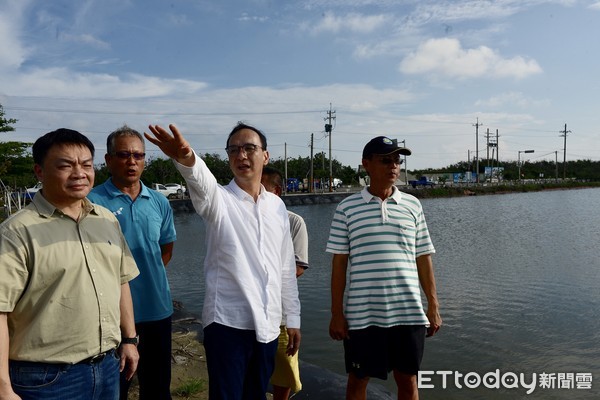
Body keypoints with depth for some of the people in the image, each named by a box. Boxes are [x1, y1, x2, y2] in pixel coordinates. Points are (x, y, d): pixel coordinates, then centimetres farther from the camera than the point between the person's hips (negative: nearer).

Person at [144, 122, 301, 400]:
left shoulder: (277, 206, 7)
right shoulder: (219, 199, -6)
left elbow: (286, 268, 11)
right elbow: (201, 181, -32)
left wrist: (293, 318, 12)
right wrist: (186, 158, -54)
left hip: (267, 325, 5)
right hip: (227, 323, -4)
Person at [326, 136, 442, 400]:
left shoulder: (412, 205, 5)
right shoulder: (347, 208, -2)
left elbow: (423, 259, 8)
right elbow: (339, 263, -1)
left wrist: (433, 305, 6)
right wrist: (336, 313, -3)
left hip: (409, 312, 2)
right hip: (361, 314, -1)